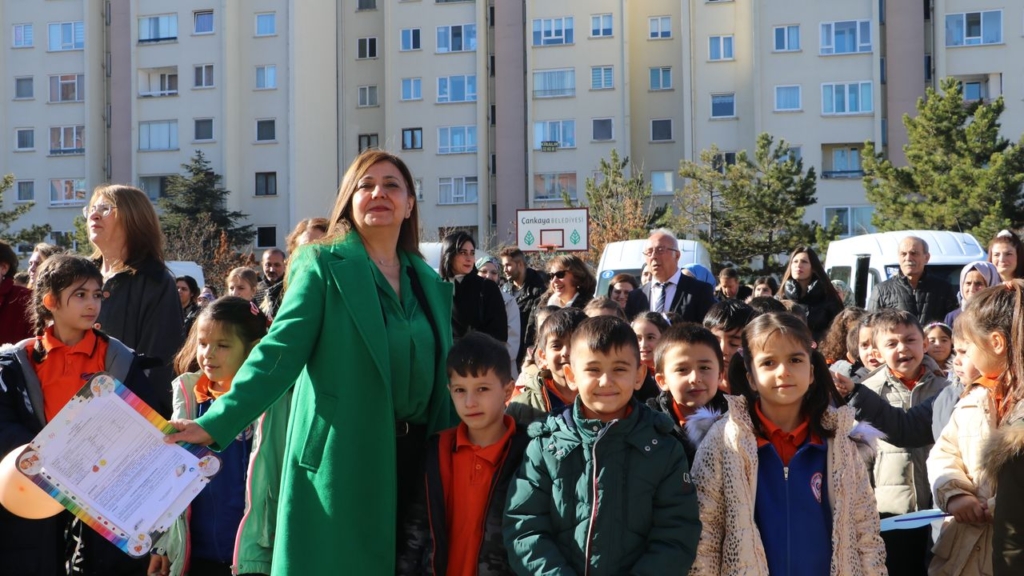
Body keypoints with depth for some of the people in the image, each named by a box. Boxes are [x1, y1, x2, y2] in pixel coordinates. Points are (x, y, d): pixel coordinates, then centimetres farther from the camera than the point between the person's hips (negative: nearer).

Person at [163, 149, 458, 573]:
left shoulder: (430, 283, 12)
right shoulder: (324, 266, -2)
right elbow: (280, 351, -11)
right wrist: (216, 423, -22)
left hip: (415, 458, 5)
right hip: (344, 457, -5)